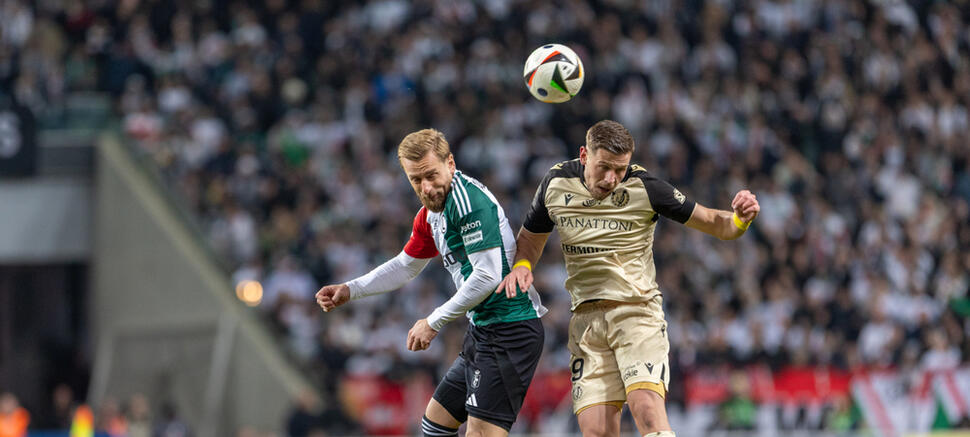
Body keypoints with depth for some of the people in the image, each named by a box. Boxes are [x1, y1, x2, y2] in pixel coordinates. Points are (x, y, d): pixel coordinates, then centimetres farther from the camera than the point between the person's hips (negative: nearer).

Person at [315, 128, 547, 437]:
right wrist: (349, 290, 20)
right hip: (482, 330, 11)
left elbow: (488, 276, -24)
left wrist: (435, 322, -16)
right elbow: (405, 267, 29)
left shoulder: (470, 200, -18)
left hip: (510, 328, -11)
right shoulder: (430, 214, 13)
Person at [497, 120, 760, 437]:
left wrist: (740, 220, -25)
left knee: (647, 409, -26)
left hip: (637, 312, -3)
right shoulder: (556, 184, 2)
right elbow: (531, 236, 20)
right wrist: (521, 265, -1)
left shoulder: (643, 187, -7)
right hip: (586, 319, 3)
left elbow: (714, 224, -3)